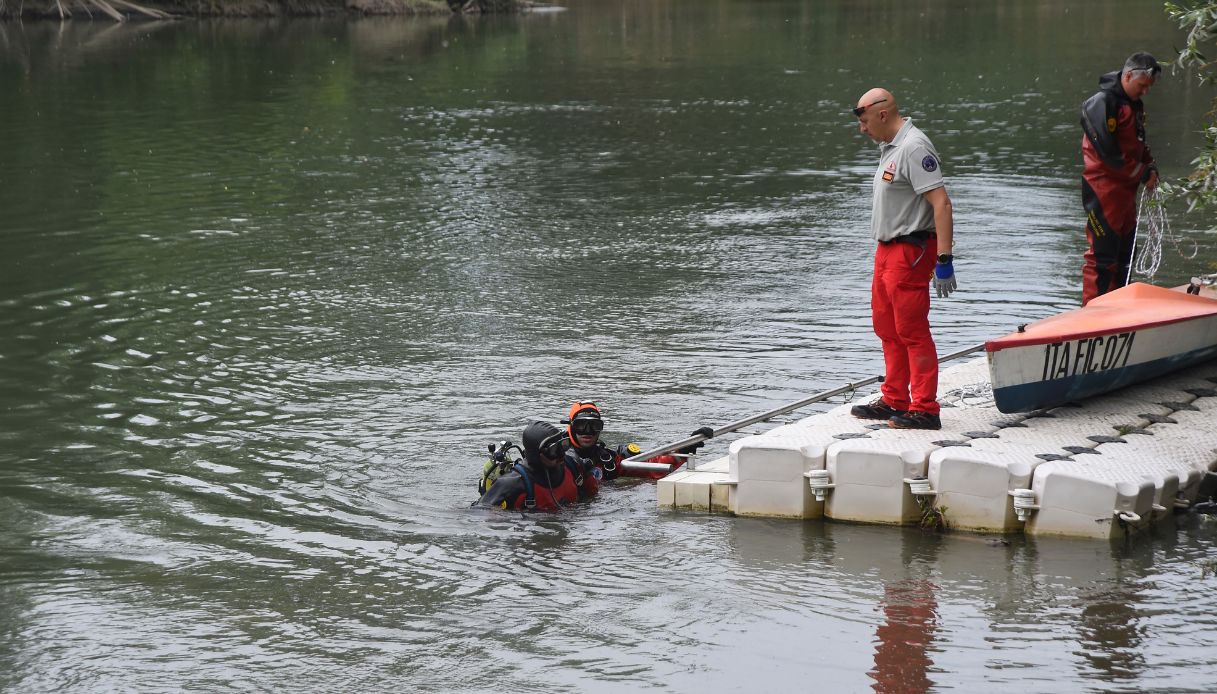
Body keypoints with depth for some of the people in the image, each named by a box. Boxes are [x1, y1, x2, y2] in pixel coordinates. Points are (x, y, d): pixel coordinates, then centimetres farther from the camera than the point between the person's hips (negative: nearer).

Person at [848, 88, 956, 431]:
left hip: (910, 252, -10)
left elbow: (941, 203, -23)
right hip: (888, 250, 10)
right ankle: (895, 401, 24)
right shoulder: (890, 148, 16)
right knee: (888, 329, 15)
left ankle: (925, 409, -7)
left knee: (912, 331, -9)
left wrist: (944, 259, -26)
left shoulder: (914, 148, -17)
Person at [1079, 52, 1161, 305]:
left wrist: (1150, 167, 5)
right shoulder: (1102, 103, -15)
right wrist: (1143, 173, -14)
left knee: (1125, 251, 13)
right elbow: (1108, 152, -20)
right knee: (1103, 252, -9)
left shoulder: (1135, 105, 15)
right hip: (1103, 189, -9)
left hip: (1126, 189, 9)